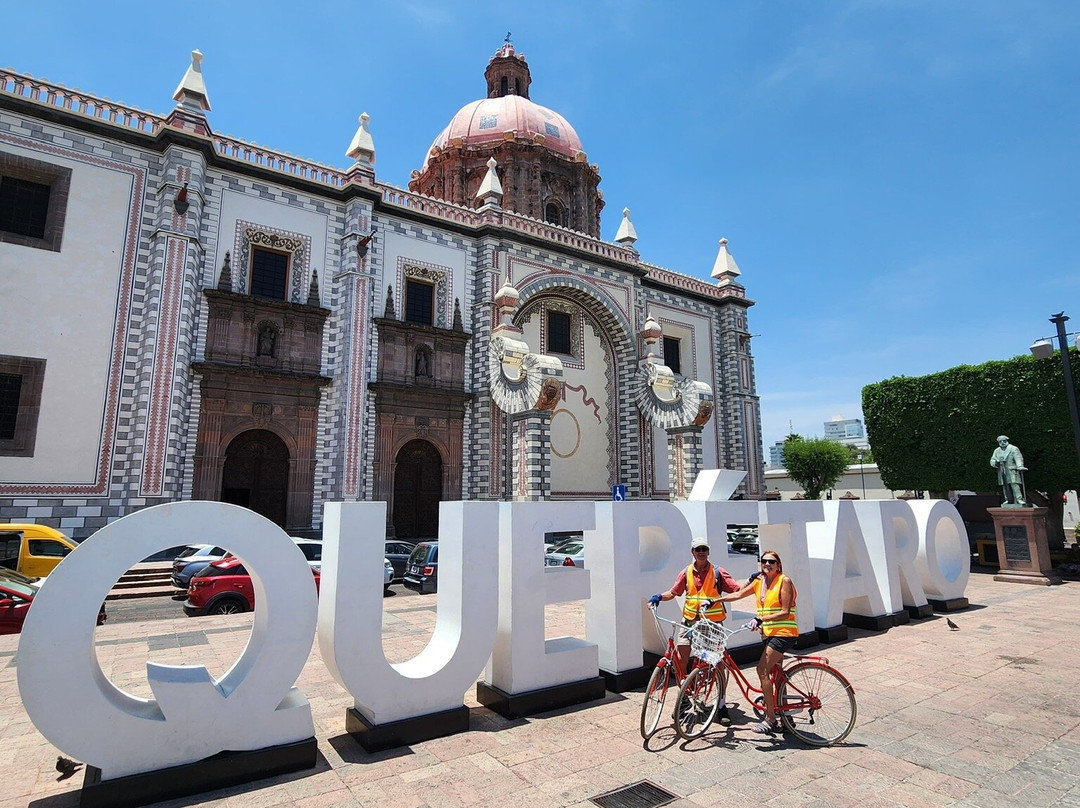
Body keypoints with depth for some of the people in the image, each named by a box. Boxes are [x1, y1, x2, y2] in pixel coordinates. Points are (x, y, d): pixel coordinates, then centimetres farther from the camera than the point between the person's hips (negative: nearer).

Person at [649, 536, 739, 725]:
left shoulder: (718, 572, -4)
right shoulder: (686, 573, 3)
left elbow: (738, 591, -6)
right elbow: (673, 592, 10)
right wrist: (660, 596, -8)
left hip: (712, 624, -2)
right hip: (690, 622, 2)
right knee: (679, 661, -2)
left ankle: (722, 705, 20)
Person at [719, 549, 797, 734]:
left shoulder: (784, 581, -11)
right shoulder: (759, 581, 9)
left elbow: (785, 612, -16)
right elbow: (738, 594, 13)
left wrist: (761, 619, -25)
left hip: (783, 632, -7)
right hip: (768, 633, 7)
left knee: (762, 670, -14)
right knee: (775, 673, 14)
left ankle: (770, 720, -7)